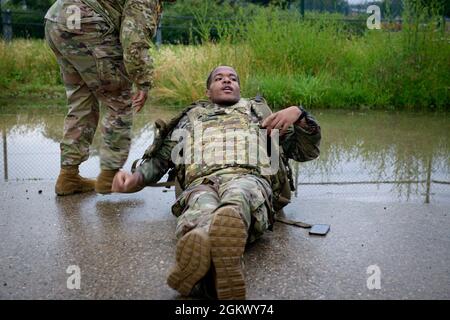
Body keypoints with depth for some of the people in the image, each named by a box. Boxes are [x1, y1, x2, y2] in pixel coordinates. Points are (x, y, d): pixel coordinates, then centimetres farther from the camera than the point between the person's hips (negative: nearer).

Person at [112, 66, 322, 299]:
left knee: (238, 196, -41)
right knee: (202, 207, -39)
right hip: (201, 183, 1)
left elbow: (307, 151, 31)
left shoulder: (259, 112, 35)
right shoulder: (191, 118, 37)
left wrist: (299, 114, 11)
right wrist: (136, 178, 8)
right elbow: (158, 159, 32)